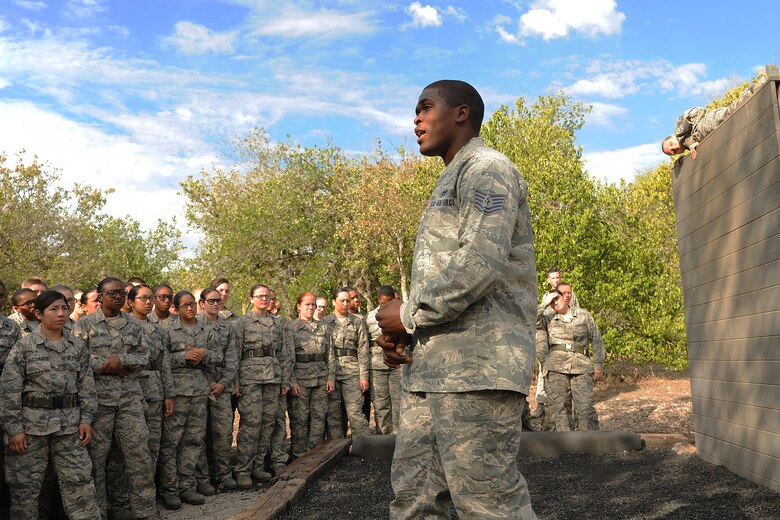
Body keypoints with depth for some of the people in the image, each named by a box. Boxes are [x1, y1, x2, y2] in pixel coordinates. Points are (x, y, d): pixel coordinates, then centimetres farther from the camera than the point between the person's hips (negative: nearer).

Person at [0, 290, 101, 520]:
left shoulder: (78, 346, 5)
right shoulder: (24, 346, -5)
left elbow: (86, 386, 8)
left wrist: (86, 419, 0)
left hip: (69, 424, 3)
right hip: (31, 423, -2)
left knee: (80, 481, 4)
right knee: (25, 485, 8)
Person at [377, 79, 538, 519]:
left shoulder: (487, 168, -3)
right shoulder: (452, 183, 26)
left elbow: (481, 263, -19)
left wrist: (410, 314, -10)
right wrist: (405, 331, 10)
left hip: (478, 363, -10)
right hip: (433, 366, 10)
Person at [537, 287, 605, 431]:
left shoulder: (584, 315, 14)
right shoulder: (548, 320, 15)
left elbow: (597, 341, 12)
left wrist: (598, 364, 6)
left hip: (581, 365, -1)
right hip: (557, 366, 1)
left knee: (585, 406, -13)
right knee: (558, 406, -6)